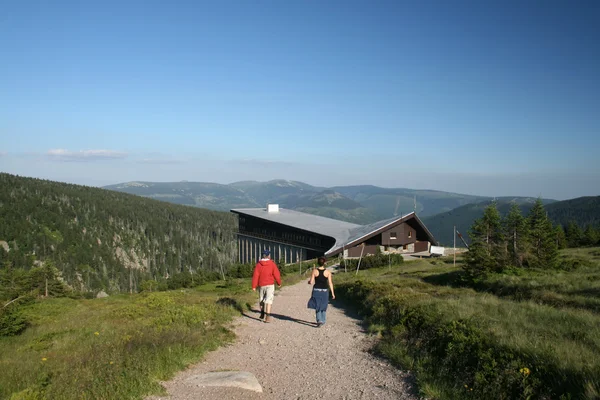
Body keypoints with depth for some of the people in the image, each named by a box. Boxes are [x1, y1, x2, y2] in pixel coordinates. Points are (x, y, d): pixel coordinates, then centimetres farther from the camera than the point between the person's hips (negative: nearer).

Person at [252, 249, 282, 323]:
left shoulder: (258, 264, -3)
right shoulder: (272, 264, -6)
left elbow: (255, 276, -7)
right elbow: (276, 274, -5)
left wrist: (254, 286, -4)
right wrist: (279, 283, 10)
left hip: (261, 285, 2)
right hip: (270, 285, -2)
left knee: (261, 299, 20)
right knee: (269, 300, -6)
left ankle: (262, 314, 33)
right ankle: (267, 316, -19)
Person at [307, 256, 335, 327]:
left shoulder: (315, 271, -8)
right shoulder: (328, 272, -7)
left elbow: (311, 282, -7)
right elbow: (330, 283, -8)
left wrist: (309, 282, 16)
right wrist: (332, 293, -2)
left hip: (316, 290, -1)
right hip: (325, 291, 1)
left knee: (317, 306, 6)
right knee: (323, 306, 18)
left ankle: (319, 320, -11)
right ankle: (323, 321, 27)